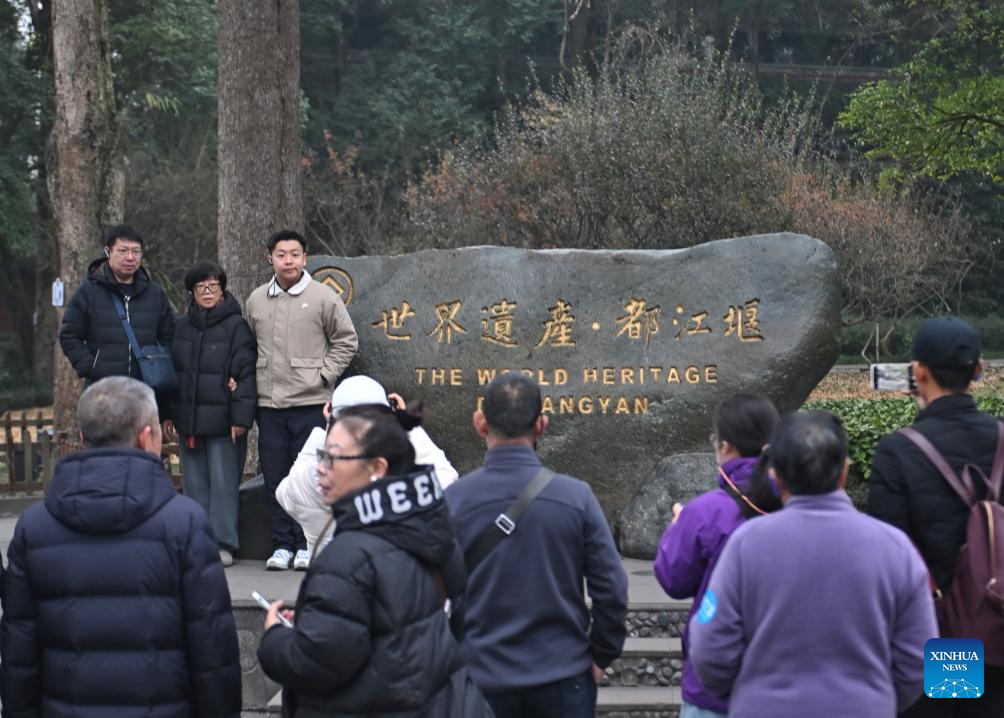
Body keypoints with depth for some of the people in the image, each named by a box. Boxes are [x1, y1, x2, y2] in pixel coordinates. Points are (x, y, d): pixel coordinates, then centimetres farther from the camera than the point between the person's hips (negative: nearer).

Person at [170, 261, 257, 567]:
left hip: (223, 421, -5)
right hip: (188, 420, 5)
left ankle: (223, 544, 3)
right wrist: (168, 413, 10)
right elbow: (171, 370, 17)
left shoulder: (236, 326, -4)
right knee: (194, 483, 8)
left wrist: (241, 417, -14)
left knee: (223, 483, -3)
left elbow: (246, 374, -8)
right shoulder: (182, 326, 12)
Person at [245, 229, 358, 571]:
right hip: (268, 404, 4)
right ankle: (282, 546, 14)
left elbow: (346, 340, 3)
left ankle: (307, 545, 8)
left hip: (310, 403, -4)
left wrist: (324, 374, -5)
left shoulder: (323, 297, -2)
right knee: (274, 477, 6)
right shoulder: (256, 300, 10)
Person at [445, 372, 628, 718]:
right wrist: (600, 657, 7)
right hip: (563, 677, 0)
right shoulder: (576, 496, -9)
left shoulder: (453, 500, -9)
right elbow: (612, 589, -7)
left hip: (483, 680, 0)